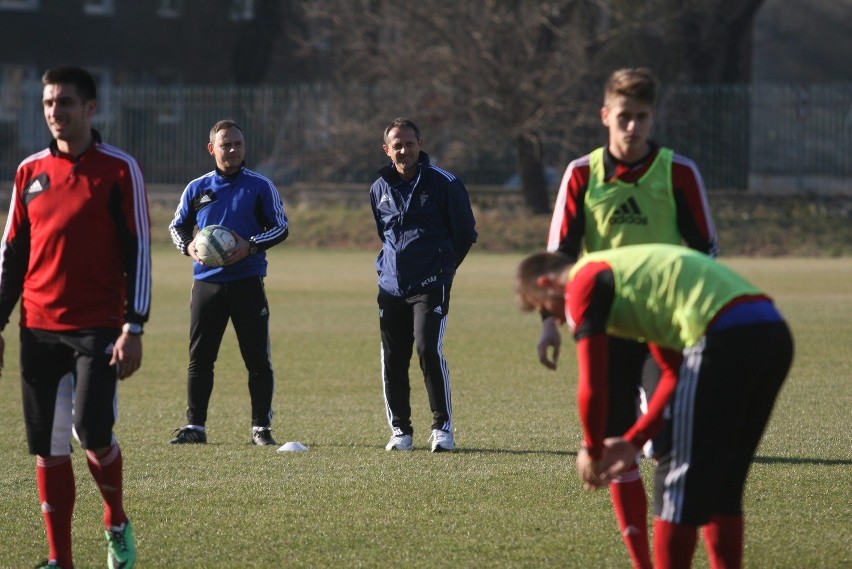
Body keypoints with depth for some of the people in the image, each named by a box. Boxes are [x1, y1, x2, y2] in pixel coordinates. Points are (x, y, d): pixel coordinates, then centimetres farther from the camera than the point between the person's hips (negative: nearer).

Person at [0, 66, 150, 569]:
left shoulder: (119, 169, -2)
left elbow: (139, 252, -4)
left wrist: (133, 328, -10)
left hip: (98, 329, -4)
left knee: (93, 432, -15)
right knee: (48, 446, 3)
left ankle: (117, 523, 13)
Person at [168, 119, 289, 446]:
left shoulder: (260, 186, 3)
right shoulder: (197, 188, 9)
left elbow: (281, 227, 2)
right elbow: (177, 226, 18)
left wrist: (251, 246, -14)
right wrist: (188, 246, -5)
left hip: (248, 284, -2)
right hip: (206, 282, 2)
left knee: (257, 358, -2)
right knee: (199, 358, 2)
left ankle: (261, 428, 4)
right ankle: (195, 425, 7)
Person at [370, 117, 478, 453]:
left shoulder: (444, 184, -4)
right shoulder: (380, 189, 10)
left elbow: (466, 234, 4)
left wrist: (442, 268, 8)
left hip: (430, 286, -5)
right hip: (391, 287, 5)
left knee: (429, 350, -17)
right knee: (392, 360, 2)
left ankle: (442, 428, -9)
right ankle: (400, 430, 13)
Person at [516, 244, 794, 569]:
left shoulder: (584, 282, 4)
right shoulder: (629, 277, 31)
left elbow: (592, 387, -1)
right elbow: (677, 373, 31)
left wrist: (592, 451, 14)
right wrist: (634, 441, 29)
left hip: (726, 339, -9)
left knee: (681, 481, 2)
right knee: (722, 481, 19)